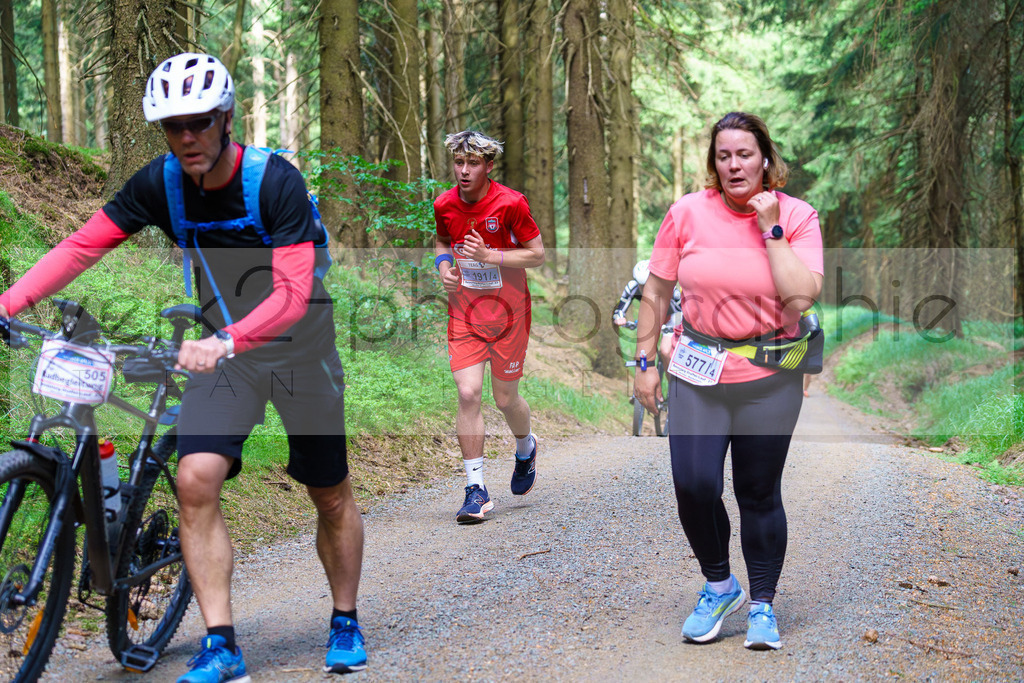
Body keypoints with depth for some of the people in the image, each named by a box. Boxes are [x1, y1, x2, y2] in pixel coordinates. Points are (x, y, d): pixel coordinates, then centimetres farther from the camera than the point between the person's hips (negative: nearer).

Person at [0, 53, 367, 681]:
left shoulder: (276, 181, -24)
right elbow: (82, 246, -10)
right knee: (197, 480, -16)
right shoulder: (161, 183, -11)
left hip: (300, 348, -3)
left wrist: (226, 341, -47)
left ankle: (346, 625, 29)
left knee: (332, 496, 7)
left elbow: (292, 292, -32)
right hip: (224, 349, 3)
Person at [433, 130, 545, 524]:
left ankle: (526, 448, 42)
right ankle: (476, 489, -3)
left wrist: (489, 255, -22)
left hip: (507, 310, -3)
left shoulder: (510, 203, -15)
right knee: (468, 394, -10)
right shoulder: (444, 205, -3)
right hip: (464, 310, 3)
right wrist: (443, 266, -4)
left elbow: (537, 254, -10)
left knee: (505, 399, 6)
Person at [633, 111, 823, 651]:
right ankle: (719, 586, 19)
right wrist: (646, 363, 5)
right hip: (697, 373, 1)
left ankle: (762, 605, 23)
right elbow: (655, 292, 6)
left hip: (769, 379, -1)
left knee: (760, 494, 6)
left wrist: (771, 230, -16)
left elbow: (801, 297, -17)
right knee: (694, 486, -8)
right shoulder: (687, 213, -1)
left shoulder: (797, 217, -4)